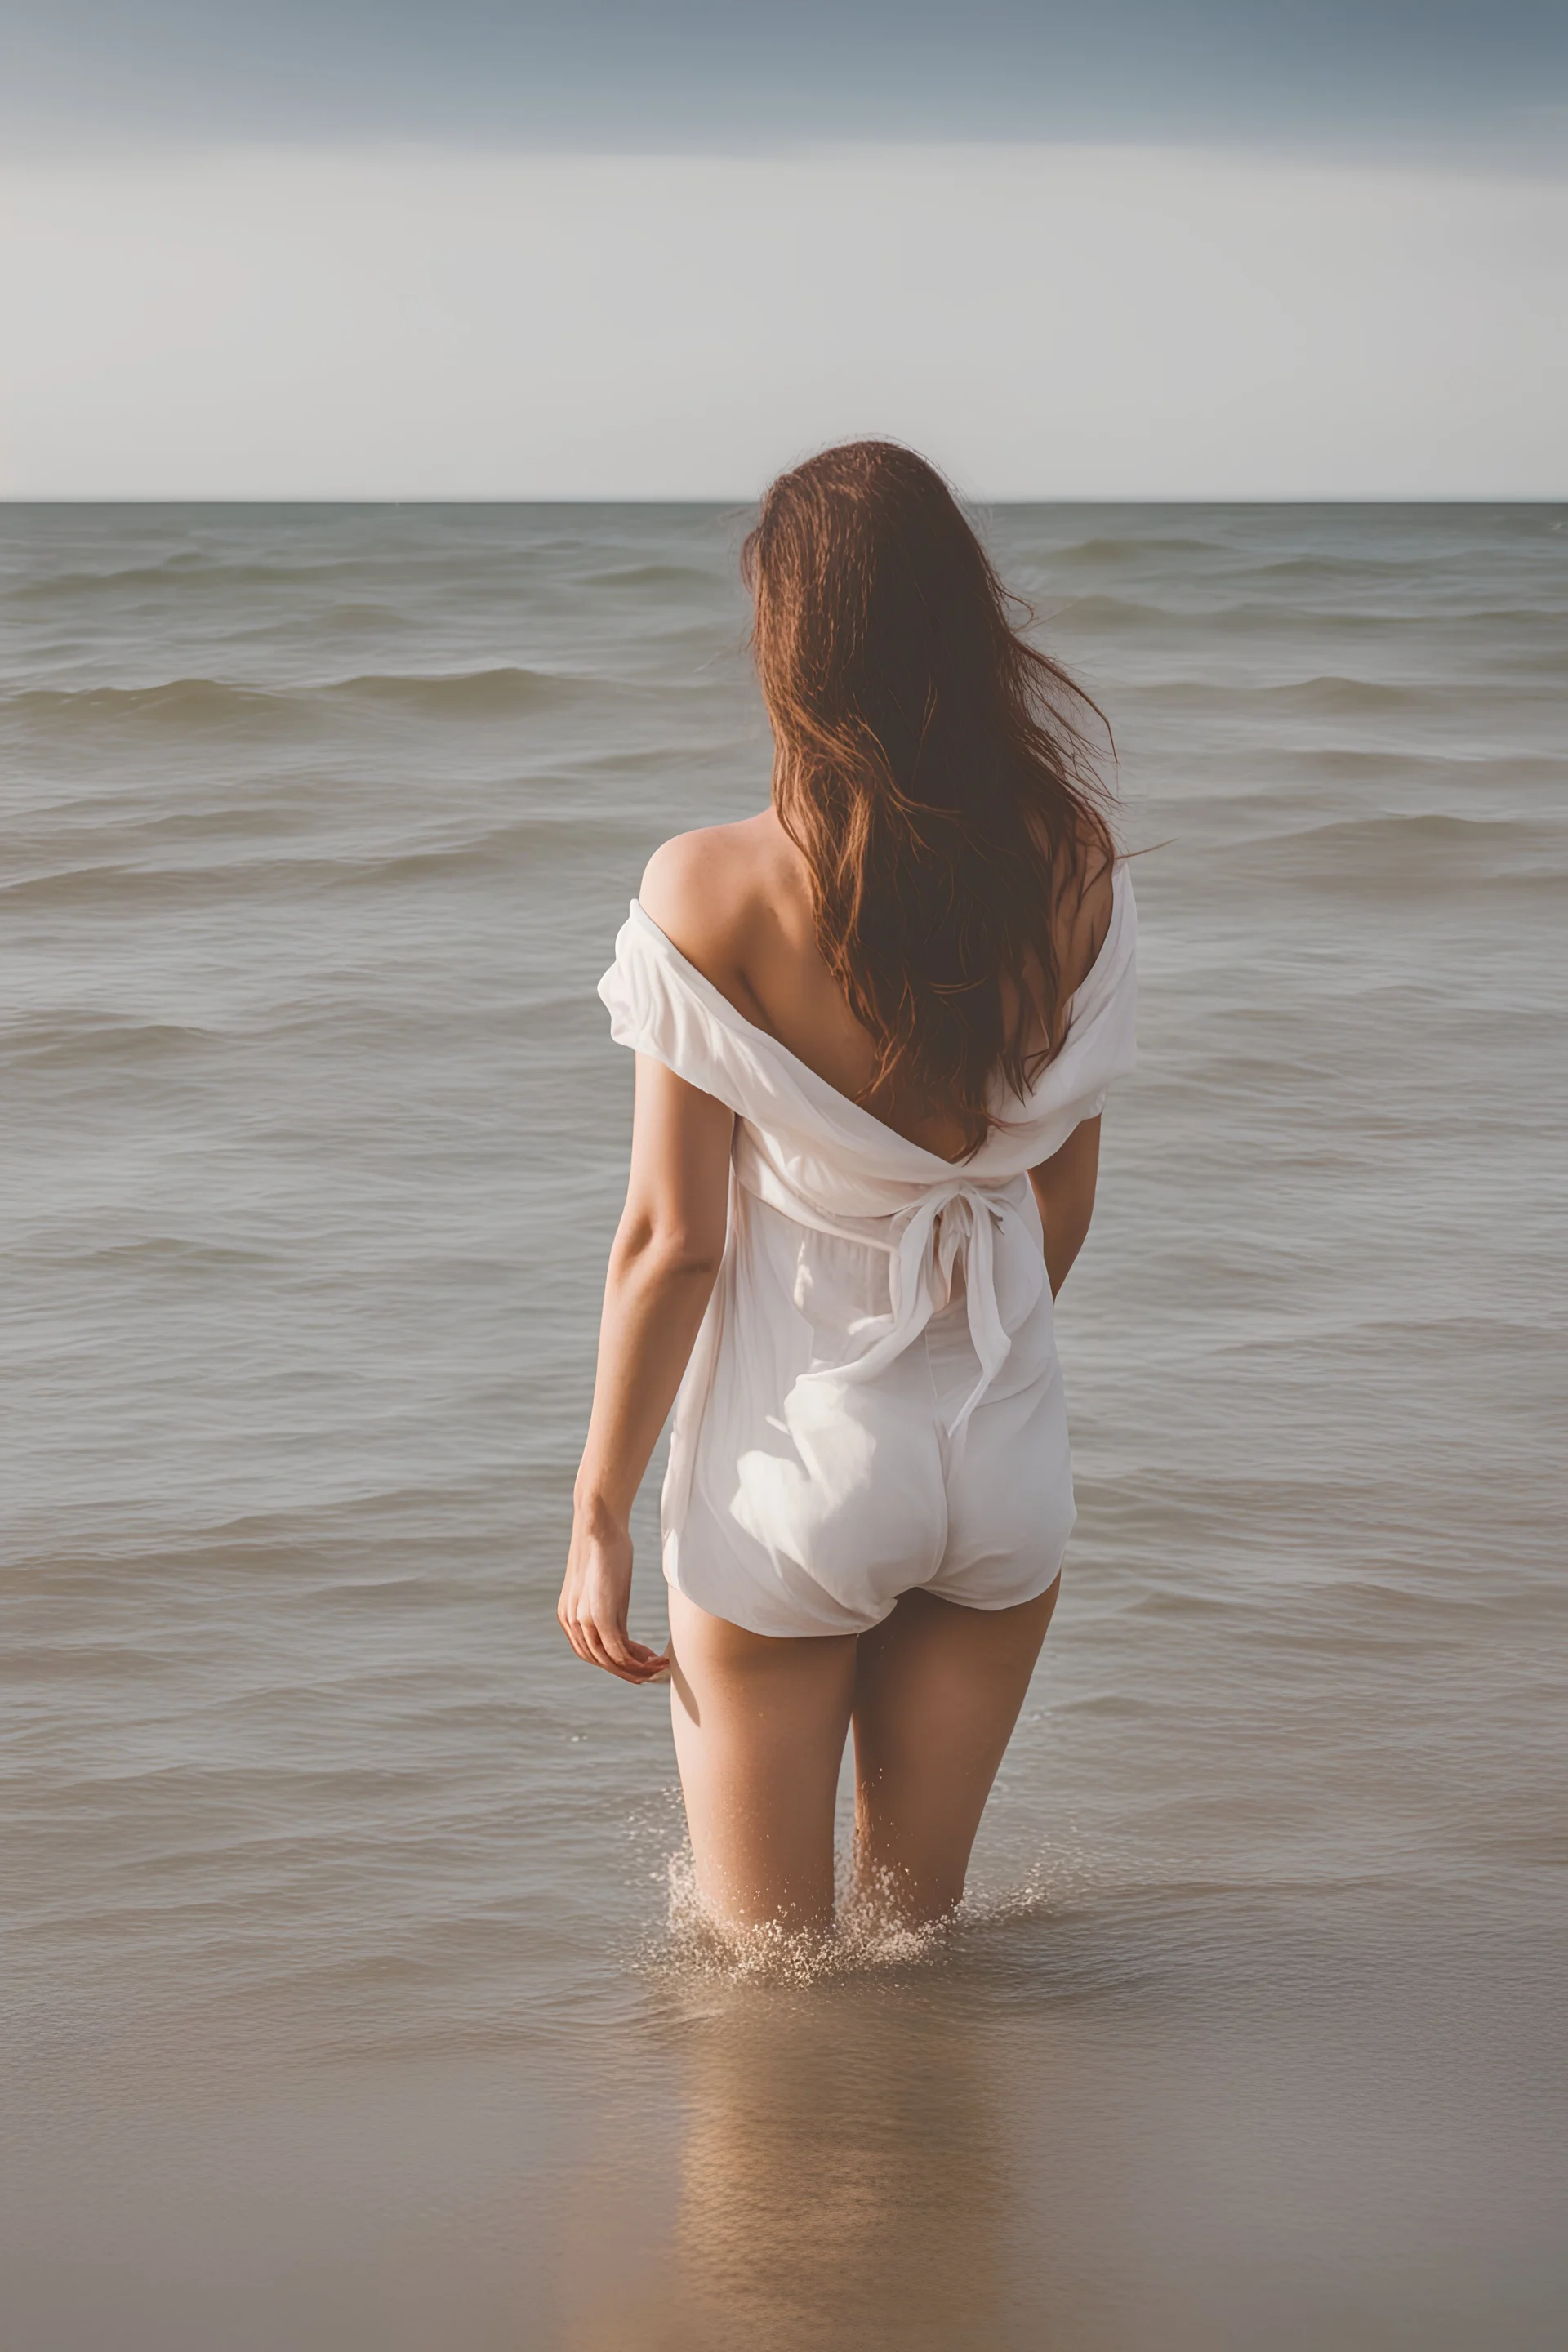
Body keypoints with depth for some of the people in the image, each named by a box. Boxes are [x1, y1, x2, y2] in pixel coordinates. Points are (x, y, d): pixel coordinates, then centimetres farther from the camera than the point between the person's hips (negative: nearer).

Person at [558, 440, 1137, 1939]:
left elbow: (671, 1240, -14)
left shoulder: (709, 897, -18)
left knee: (768, 1967, 13)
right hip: (1005, 1459, 4)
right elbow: (1064, 1199, 3)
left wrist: (599, 1515, -3)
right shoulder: (1076, 871, -7)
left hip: (790, 1465, -4)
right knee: (917, 1926, 20)